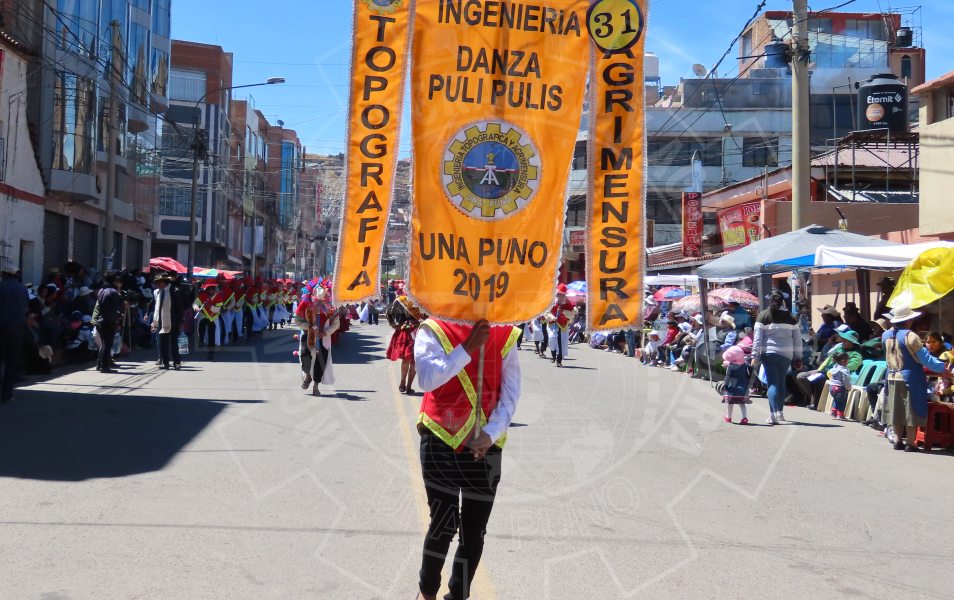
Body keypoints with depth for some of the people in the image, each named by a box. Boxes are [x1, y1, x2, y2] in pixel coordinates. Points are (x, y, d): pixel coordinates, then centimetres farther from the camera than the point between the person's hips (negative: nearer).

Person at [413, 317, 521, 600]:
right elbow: (427, 379, -19)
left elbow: (511, 393, 0)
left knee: (474, 532, 7)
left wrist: (492, 433, -13)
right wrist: (467, 348, -23)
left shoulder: (504, 335, 2)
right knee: (444, 524, -1)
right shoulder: (433, 330, -3)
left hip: (485, 447, 2)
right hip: (441, 441, -2)